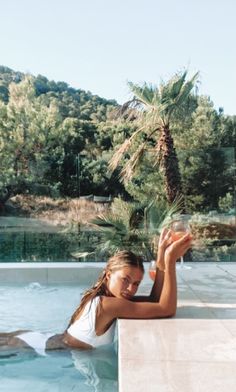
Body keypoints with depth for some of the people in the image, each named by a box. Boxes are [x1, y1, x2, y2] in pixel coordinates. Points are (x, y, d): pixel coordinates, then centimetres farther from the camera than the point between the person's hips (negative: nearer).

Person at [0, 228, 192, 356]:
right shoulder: (108, 305, -31)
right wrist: (170, 262, -34)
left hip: (44, 340, 8)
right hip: (48, 350, -8)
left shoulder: (103, 296, -3)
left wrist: (161, 262, -14)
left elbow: (154, 301, -4)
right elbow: (166, 309, -34)